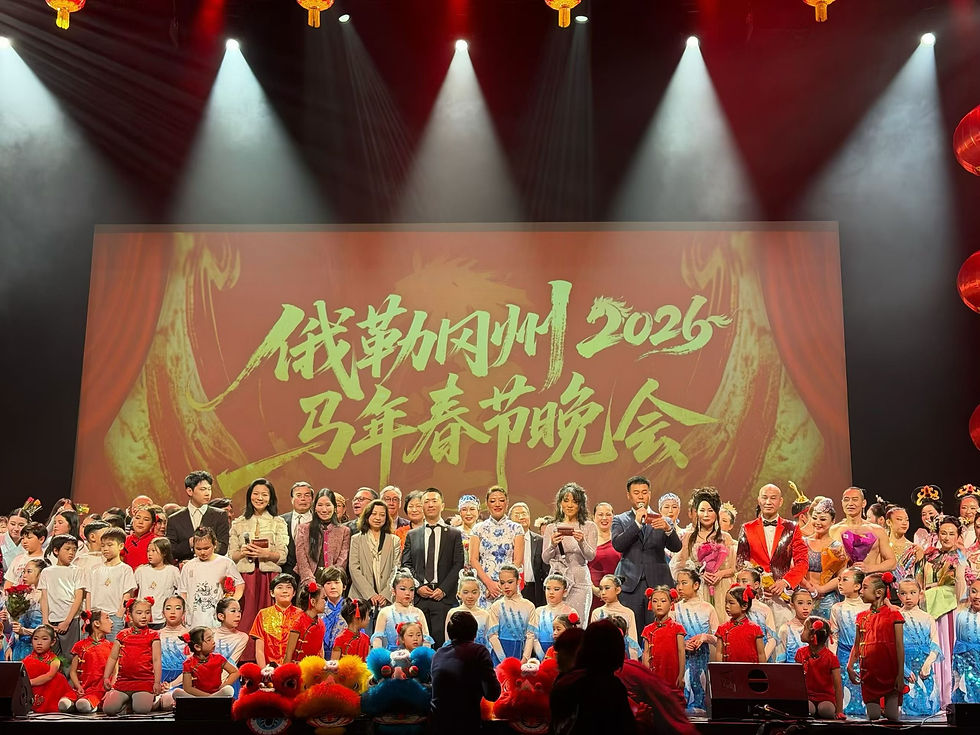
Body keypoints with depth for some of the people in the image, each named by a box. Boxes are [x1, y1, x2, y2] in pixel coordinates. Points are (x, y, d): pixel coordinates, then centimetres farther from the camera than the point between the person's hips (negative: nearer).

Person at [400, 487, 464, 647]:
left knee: (441, 640, -10)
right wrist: (417, 587, -5)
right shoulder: (412, 535, 16)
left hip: (443, 598, -2)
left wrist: (443, 589, -8)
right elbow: (406, 565, 10)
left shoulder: (454, 534, 10)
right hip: (418, 597, 2)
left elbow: (458, 565, 2)